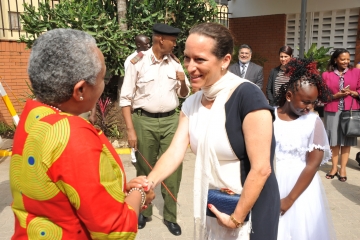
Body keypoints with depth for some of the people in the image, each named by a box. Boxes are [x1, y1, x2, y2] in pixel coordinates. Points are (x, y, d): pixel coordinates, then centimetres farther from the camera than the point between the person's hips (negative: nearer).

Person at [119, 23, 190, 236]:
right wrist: (130, 129, -10)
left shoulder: (175, 63, 5)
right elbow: (126, 98, -5)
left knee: (173, 169, 6)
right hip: (144, 121, -2)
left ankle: (170, 216, 24)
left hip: (171, 120, 3)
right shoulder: (138, 63, -6)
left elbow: (184, 95, 13)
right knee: (145, 169, 13)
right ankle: (144, 210, 35)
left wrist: (183, 82, -9)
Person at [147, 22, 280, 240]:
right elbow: (175, 152, -8)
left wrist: (237, 217, -15)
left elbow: (261, 169, -22)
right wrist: (148, 183, -24)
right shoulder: (192, 103, -1)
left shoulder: (247, 96, -22)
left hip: (250, 209, -6)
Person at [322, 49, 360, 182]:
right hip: (332, 111, 0)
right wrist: (337, 95, -14)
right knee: (334, 140, 5)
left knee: (346, 140, 4)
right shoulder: (326, 75, 3)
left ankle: (343, 168, 14)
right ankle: (334, 167, 17)